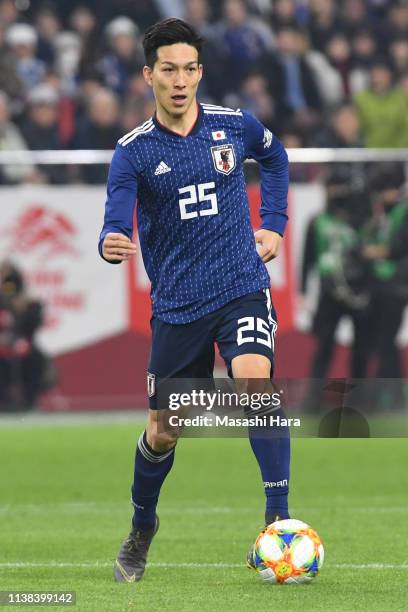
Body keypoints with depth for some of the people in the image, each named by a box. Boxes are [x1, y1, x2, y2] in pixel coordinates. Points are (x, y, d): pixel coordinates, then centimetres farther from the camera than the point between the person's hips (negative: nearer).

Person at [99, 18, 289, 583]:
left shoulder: (235, 126, -1)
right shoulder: (134, 151, -6)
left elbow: (275, 156, 23)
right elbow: (116, 221, -19)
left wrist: (273, 224, 13)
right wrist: (111, 243, -42)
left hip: (243, 288, 0)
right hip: (176, 304, 0)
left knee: (255, 382, -27)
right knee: (162, 432, 8)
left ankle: (279, 517, -24)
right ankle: (142, 527, 35)